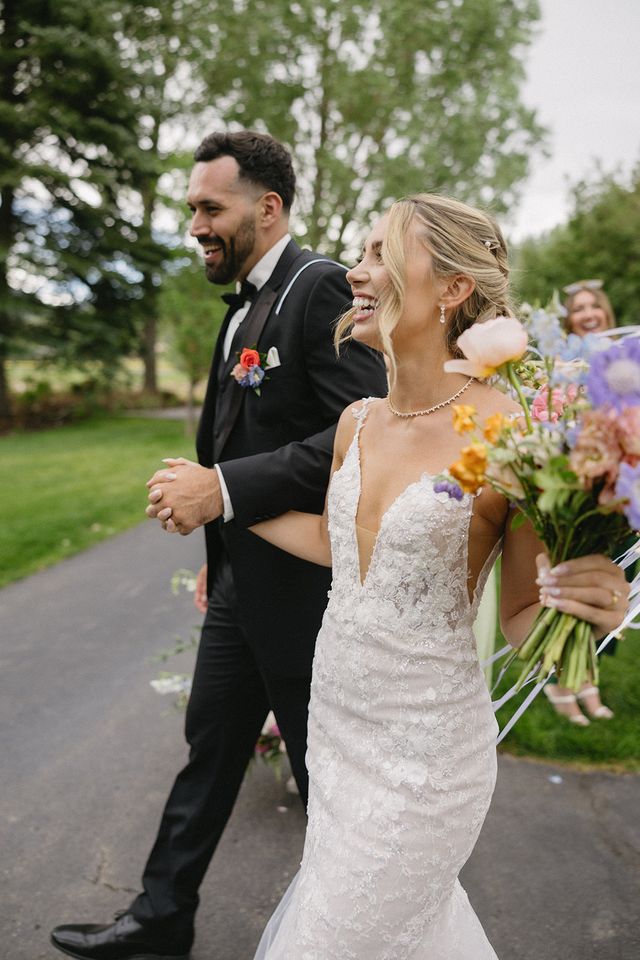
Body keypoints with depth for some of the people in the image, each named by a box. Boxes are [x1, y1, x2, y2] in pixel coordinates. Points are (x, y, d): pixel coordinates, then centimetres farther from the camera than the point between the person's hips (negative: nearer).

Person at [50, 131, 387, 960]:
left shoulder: (322, 288, -17)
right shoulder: (245, 303, 12)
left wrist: (224, 489, -27)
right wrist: (218, 552, 16)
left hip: (302, 586, -8)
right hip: (240, 583, 9)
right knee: (209, 750, 20)